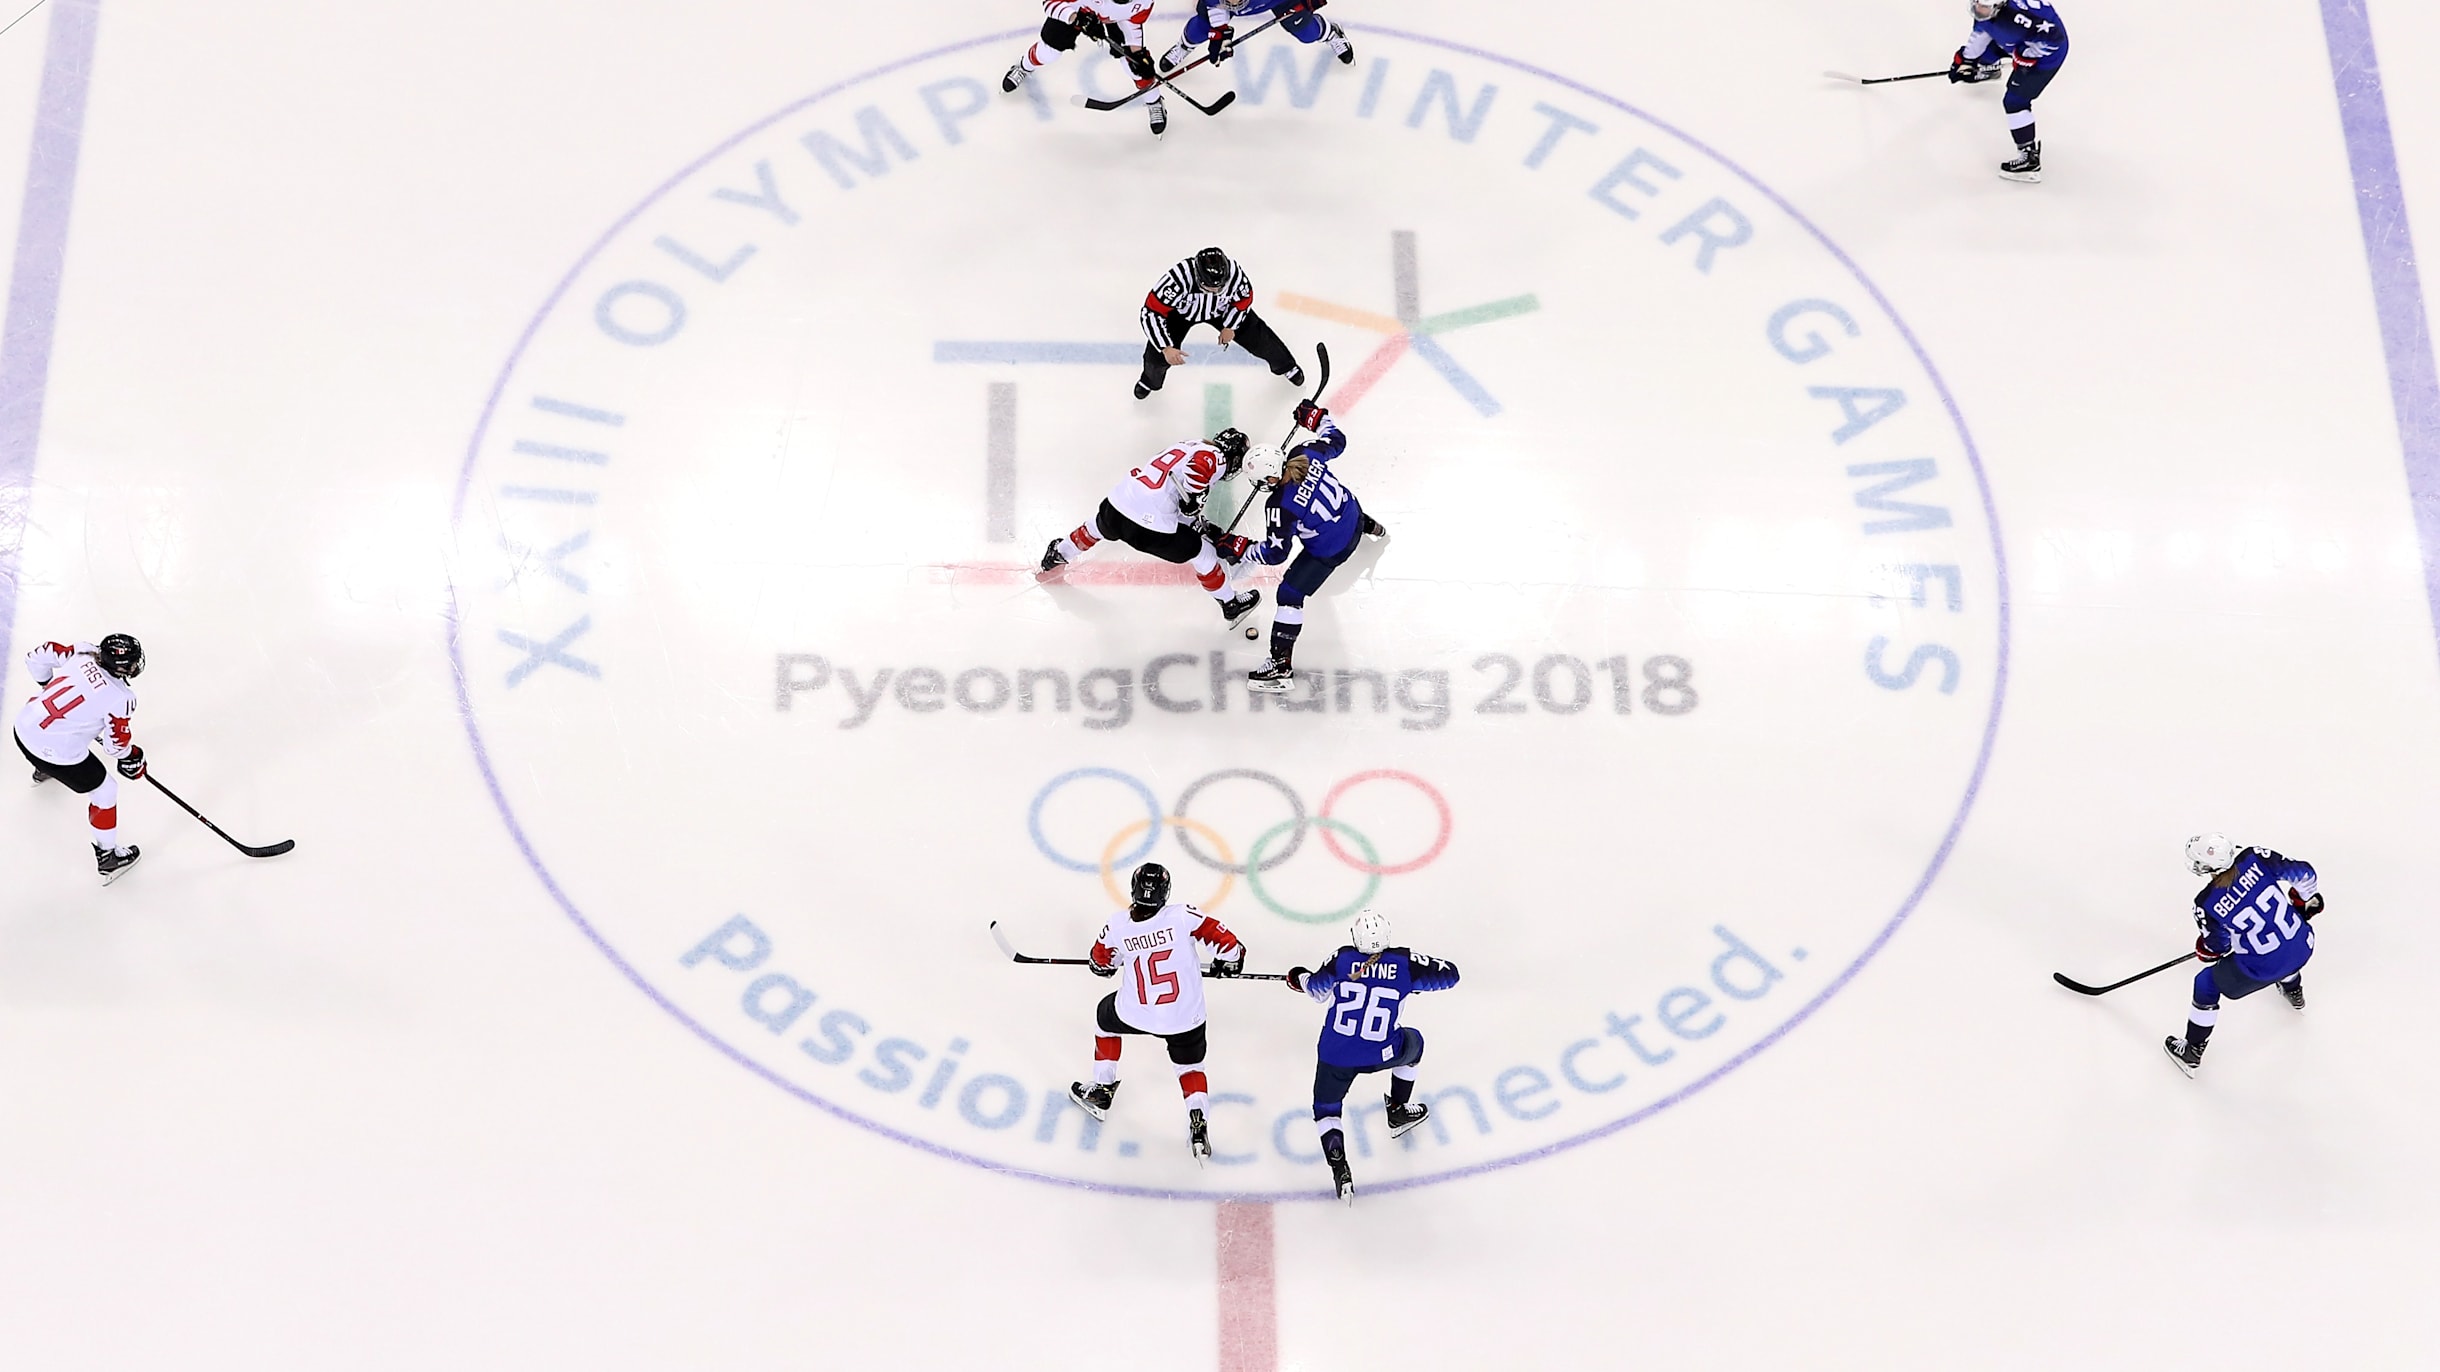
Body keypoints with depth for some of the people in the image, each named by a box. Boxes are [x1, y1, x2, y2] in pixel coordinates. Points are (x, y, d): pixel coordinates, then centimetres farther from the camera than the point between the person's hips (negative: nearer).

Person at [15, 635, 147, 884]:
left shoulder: (82, 654, -6)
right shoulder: (120, 698, -20)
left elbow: (37, 656, 5)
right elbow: (117, 742, -10)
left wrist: (48, 685, 24)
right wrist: (132, 758, 12)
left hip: (24, 725, 7)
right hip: (58, 752, -7)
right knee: (104, 790, 14)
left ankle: (43, 770, 74)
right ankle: (107, 857, 25)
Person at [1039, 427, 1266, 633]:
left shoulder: (1193, 446, 23)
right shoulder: (1215, 457, -2)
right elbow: (1195, 470, -27)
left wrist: (1200, 524, 30)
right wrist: (1193, 499, -15)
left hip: (1117, 504, 8)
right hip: (1151, 526, -8)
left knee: (1098, 526, 40)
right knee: (1202, 553, 12)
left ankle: (1056, 556, 60)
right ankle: (1231, 606, 23)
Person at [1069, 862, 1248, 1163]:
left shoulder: (1116, 929, -13)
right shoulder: (1183, 915, -18)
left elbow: (1101, 965, 7)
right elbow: (1226, 941, -15)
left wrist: (1109, 964, 31)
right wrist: (1230, 961, 7)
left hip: (1136, 1013, 0)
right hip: (1186, 1016, 0)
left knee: (1106, 1016, 32)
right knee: (1189, 1064, 25)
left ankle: (1101, 1092, 37)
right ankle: (1197, 1124, 3)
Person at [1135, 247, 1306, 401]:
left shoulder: (1234, 272, -36)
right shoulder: (1178, 279, -46)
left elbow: (1244, 297, -11)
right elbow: (1150, 313, -37)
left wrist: (1230, 326, -10)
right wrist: (1166, 348, -42)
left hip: (1222, 309, 2)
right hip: (1181, 310, -2)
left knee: (1258, 337, 4)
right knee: (1159, 353, -10)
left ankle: (1284, 365, 37)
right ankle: (1151, 380, 28)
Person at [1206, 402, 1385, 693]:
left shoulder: (1281, 506, -33)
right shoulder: (1306, 453, -19)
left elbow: (1275, 553, -26)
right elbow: (1336, 440, 2)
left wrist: (1236, 548, -20)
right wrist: (1316, 416, 16)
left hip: (1329, 549, -8)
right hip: (1351, 511, 8)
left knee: (1290, 594, -2)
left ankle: (1282, 666, 0)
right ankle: (1369, 526, 78)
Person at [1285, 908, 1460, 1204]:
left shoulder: (1342, 958, -9)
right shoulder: (1405, 962, -11)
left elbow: (1318, 989, 5)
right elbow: (1448, 974, -1)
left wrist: (1299, 978, 27)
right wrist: (1413, 977, 17)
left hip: (1336, 1054, 0)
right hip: (1381, 1054, 0)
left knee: (1326, 1109, 17)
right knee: (1412, 1042, 32)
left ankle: (1340, 1171, -3)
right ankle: (1399, 1113, 42)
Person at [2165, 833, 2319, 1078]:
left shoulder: (2206, 904, -20)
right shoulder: (2254, 859, -14)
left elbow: (2216, 946, -2)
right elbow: (2304, 872, -5)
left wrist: (2205, 950, 21)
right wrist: (2305, 898, 16)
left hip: (2263, 968, -5)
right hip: (2302, 947, 5)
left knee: (2207, 984, 20)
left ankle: (2192, 1051, 31)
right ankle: (2293, 991, 71)